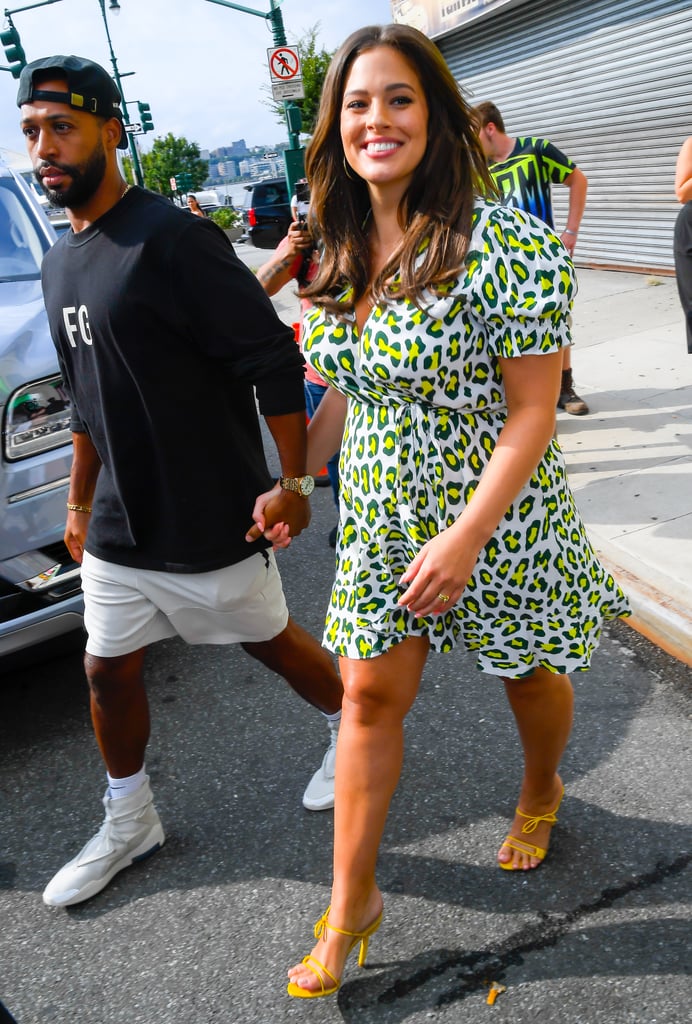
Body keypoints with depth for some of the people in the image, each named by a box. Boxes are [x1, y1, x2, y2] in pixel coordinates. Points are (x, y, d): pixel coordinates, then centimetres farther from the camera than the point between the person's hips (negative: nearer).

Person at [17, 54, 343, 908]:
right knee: (107, 671, 15)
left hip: (209, 523, -7)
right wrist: (80, 500, 20)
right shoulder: (60, 264, 9)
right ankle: (128, 825, 37)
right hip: (117, 529, 8)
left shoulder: (171, 240, -17)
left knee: (269, 641, 12)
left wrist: (294, 483, -18)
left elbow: (274, 361, -18)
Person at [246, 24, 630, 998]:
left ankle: (541, 792, 53)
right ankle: (352, 902, 25)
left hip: (497, 517, -5)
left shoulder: (508, 245, -19)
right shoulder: (341, 254, 2)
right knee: (370, 697, 8)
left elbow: (531, 413, -19)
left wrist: (467, 535, -24)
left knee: (530, 677, 18)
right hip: (379, 514, 5)